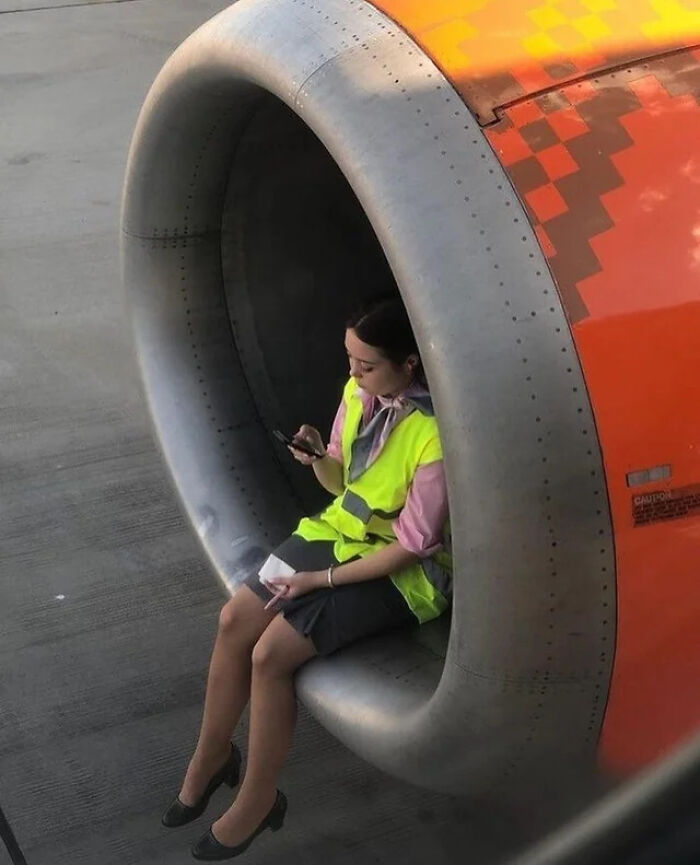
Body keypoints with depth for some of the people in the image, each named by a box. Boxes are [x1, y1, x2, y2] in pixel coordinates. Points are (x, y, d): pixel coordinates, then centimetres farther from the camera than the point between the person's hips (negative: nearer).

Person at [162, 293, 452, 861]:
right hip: (342, 530, 7)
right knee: (235, 621, -8)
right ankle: (210, 758, 15)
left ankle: (257, 802, 0)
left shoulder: (435, 435, -27)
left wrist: (322, 580, -17)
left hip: (401, 571, -7)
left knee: (272, 653, -20)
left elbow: (410, 546, -21)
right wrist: (319, 461, -14)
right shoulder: (358, 393, -5)